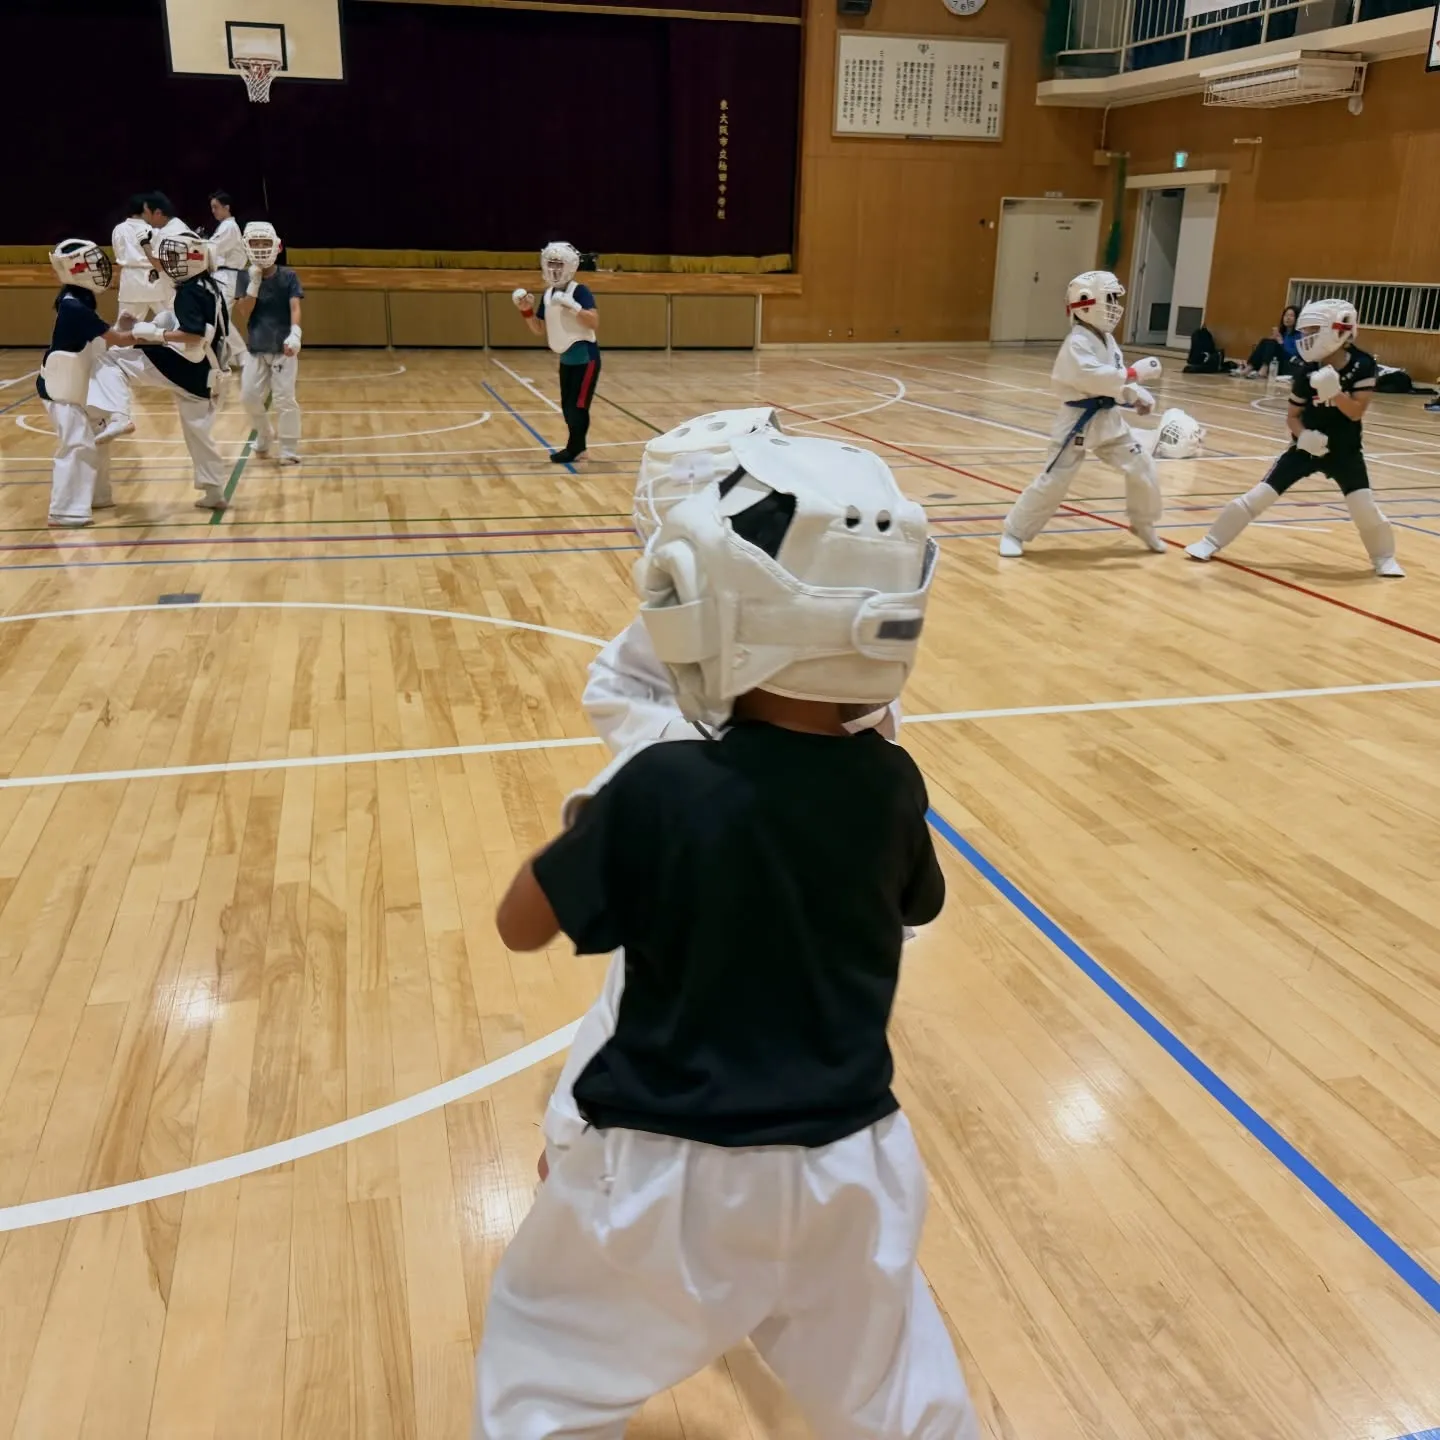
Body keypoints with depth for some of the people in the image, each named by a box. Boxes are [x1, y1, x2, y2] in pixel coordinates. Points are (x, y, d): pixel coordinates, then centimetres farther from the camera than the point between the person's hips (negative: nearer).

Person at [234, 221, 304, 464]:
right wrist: (254, 283, -15)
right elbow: (244, 315, -6)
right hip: (256, 349, 3)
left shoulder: (288, 277, -6)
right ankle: (264, 436, 30)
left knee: (284, 398, -8)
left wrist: (295, 335, -36)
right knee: (249, 396, 5)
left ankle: (290, 448, 3)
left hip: (283, 348, -3)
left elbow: (295, 308, -18)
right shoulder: (246, 278, 1)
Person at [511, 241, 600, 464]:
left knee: (578, 406, -4)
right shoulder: (547, 295, 7)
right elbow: (539, 330, 13)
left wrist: (572, 305, -35)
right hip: (566, 359, 8)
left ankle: (573, 449, 8)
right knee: (567, 406, 11)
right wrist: (526, 311, -1)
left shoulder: (580, 291, -14)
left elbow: (594, 323, -26)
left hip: (585, 358, -8)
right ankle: (578, 447, 22)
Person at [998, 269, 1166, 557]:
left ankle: (1144, 525, 28)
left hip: (1108, 419, 8)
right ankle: (1014, 532, 8)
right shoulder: (1077, 343, -18)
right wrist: (1135, 372, -31)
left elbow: (1114, 378, 15)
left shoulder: (1107, 340, 9)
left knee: (1141, 467, 7)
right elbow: (1092, 377, -32)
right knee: (1054, 480, -5)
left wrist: (1138, 396, -1)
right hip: (1078, 422, -8)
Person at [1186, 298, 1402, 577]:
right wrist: (1303, 435, -22)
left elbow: (1356, 412, -18)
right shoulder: (1308, 370, -8)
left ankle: (1384, 557, 16)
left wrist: (1333, 390, -32)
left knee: (1364, 506, -10)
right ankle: (1212, 541, 6)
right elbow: (1293, 415, -1)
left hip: (1345, 451, -1)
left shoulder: (1362, 366, -14)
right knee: (1259, 495, -5)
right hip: (1307, 447, 1)